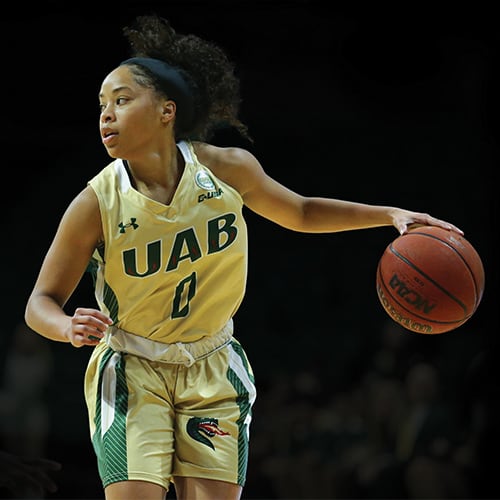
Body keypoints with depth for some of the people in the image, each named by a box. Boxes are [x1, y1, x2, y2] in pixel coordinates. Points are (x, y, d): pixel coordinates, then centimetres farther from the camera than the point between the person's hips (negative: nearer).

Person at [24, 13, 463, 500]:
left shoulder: (227, 169, -11)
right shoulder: (96, 204, -18)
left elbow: (301, 213, 9)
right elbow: (41, 301, -10)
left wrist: (390, 215, 1)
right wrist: (69, 329, -33)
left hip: (211, 370, 2)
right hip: (131, 372, -2)